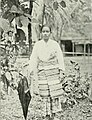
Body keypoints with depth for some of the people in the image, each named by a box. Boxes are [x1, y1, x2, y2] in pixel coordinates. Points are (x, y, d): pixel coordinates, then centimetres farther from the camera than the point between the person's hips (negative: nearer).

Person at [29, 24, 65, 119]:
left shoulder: (54, 44, 0)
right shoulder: (37, 45, 3)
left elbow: (60, 58, 2)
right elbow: (34, 60, 6)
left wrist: (61, 72, -2)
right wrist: (35, 74, 4)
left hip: (54, 71, -1)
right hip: (42, 72, 1)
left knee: (55, 93, -2)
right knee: (45, 95, 3)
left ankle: (53, 112, 9)